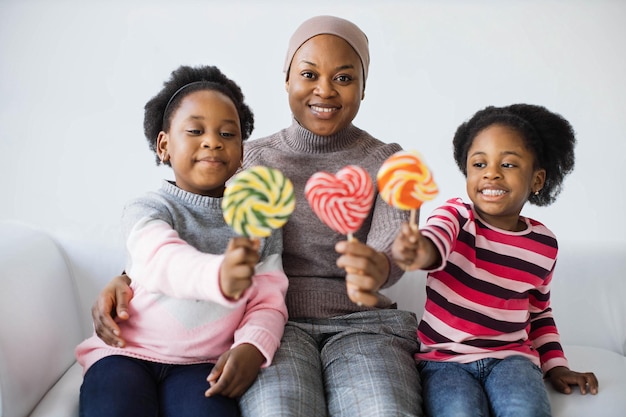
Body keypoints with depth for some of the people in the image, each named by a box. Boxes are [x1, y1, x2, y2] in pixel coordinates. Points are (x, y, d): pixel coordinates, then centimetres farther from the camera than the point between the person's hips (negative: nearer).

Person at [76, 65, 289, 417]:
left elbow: (269, 302, 1)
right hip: (128, 351, -1)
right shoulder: (148, 209, -4)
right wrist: (220, 275, -49)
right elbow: (164, 261, -27)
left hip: (201, 362, 2)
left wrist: (252, 346, -21)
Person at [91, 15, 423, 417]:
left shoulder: (388, 163, 6)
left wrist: (377, 268, -38)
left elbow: (394, 241, -12)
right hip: (274, 322, 0)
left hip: (360, 323, 0)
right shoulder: (254, 158, 9)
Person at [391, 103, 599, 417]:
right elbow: (436, 237, -34)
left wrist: (555, 365, 11)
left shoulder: (544, 245, 5)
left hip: (510, 357, 3)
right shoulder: (456, 215, -8)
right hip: (444, 358, -3)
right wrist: (421, 252, -57)